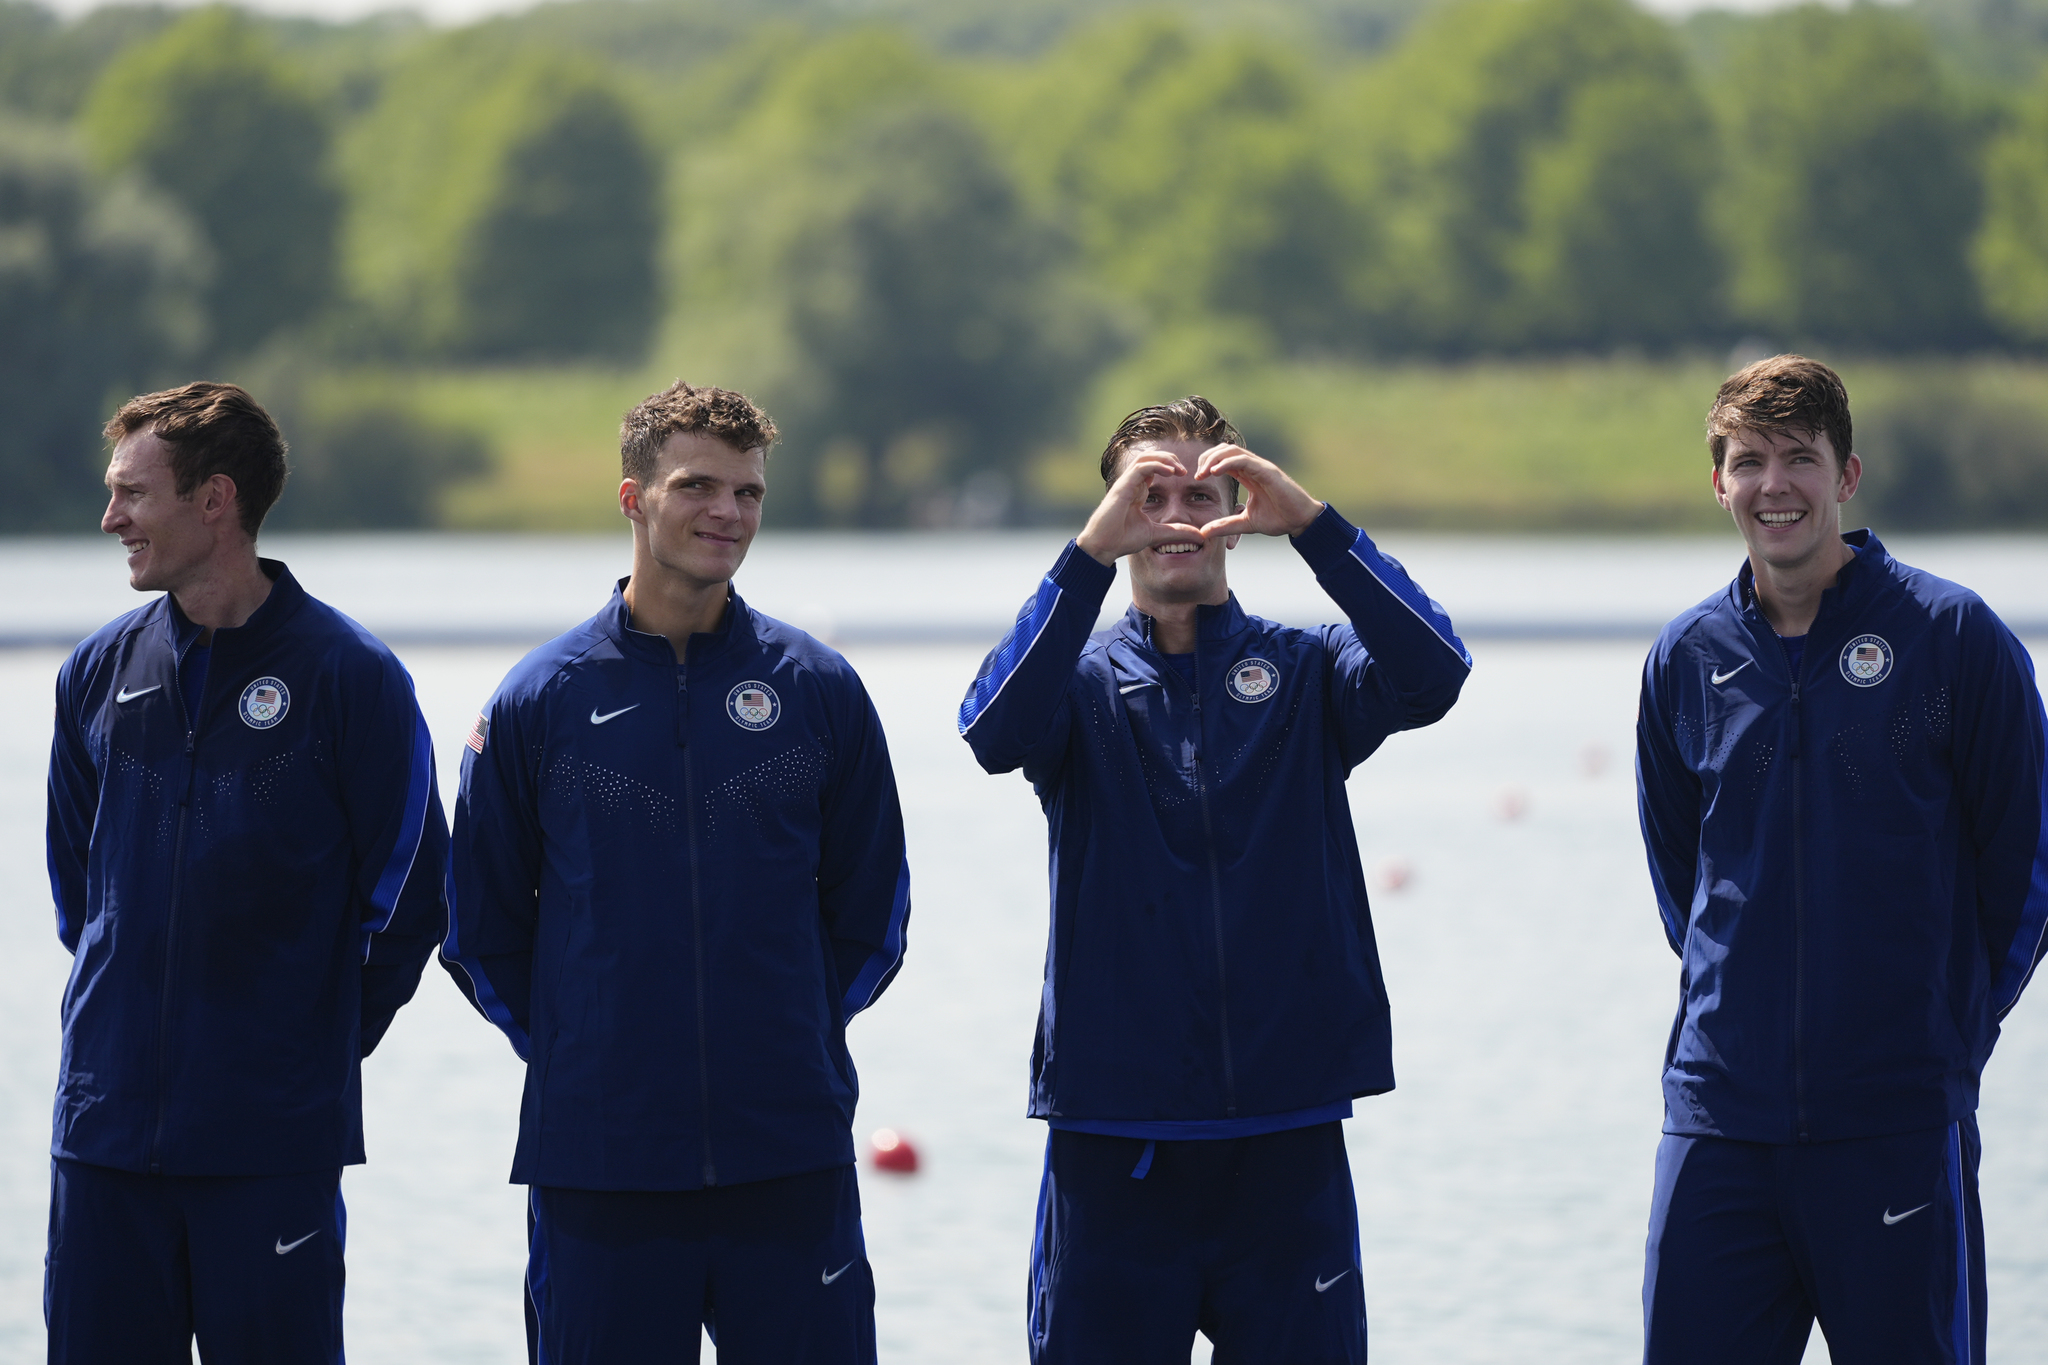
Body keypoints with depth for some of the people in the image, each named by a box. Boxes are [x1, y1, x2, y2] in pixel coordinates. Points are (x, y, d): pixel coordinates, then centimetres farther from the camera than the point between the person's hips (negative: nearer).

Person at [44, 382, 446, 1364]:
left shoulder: (349, 676, -7)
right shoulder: (101, 672, 8)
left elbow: (407, 890, -2)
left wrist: (324, 1043, 2)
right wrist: (131, 1010, 14)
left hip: (275, 1139, -4)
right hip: (105, 1125, 4)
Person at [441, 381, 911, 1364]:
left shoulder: (819, 691, 4)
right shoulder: (539, 701, 2)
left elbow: (871, 916, 11)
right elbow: (481, 931, 9)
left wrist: (790, 1039, 6)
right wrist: (573, 1053, 4)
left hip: (791, 1163, 0)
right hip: (598, 1164, 0)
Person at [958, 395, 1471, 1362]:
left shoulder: (1305, 672, 7)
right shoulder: (1083, 680, 6)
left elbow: (1429, 674, -13)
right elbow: (995, 729, -16)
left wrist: (1309, 521, -22)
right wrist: (1094, 548, -25)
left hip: (1285, 1133, 0)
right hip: (1113, 1134, 0)